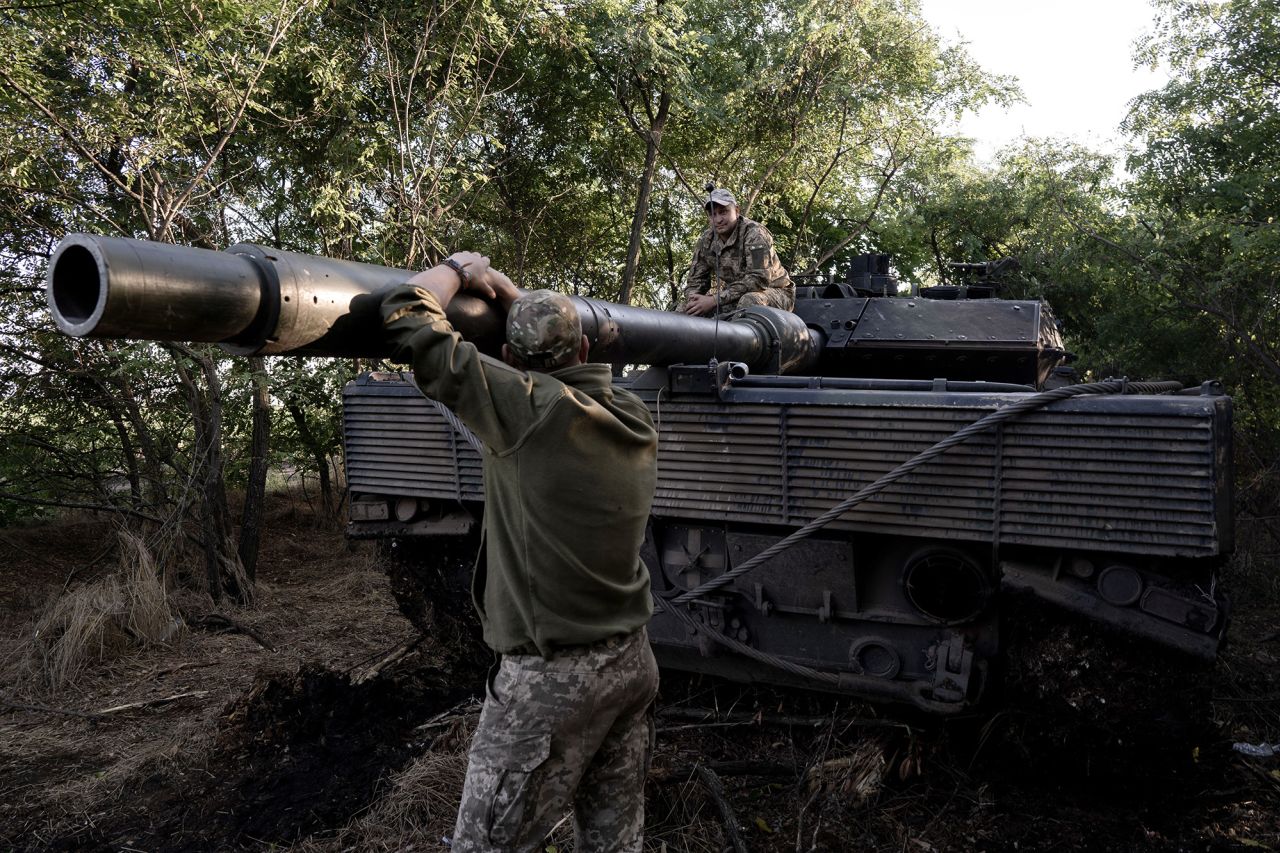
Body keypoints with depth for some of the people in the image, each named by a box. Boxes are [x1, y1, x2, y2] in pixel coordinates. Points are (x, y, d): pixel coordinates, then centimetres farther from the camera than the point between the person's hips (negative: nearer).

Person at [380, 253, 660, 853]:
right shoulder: (632, 416, 1)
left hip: (551, 678, -7)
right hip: (632, 664, 7)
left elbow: (407, 319, -17)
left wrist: (460, 269, 2)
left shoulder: (530, 409, -19)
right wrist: (513, 295, 20)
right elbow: (574, 380, 24)